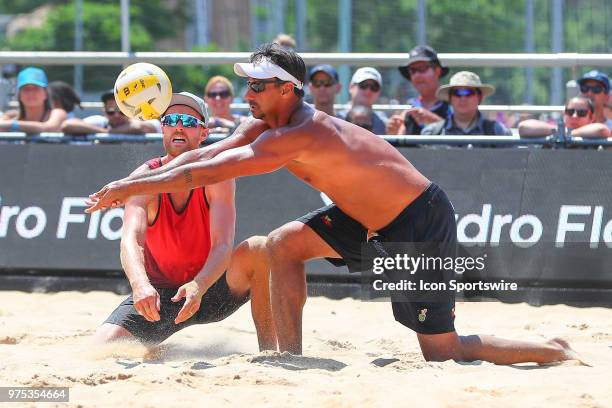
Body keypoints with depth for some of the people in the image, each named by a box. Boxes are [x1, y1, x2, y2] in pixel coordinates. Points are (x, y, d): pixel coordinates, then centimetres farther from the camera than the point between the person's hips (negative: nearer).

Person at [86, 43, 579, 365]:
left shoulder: (302, 135, -28)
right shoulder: (266, 127, 0)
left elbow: (212, 171, -31)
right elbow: (203, 155, 1)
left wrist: (134, 186, -27)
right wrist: (131, 184, -7)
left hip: (423, 225, -9)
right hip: (376, 219, 9)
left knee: (441, 351, -5)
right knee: (284, 244, 1)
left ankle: (559, 353, 7)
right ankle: (291, 357, 5)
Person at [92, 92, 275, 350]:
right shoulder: (145, 178, -13)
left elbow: (223, 246, -25)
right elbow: (131, 239, -30)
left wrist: (199, 286, -46)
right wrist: (140, 285, -52)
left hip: (210, 289, -1)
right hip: (157, 292, 1)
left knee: (259, 249, -28)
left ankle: (268, 351, -21)